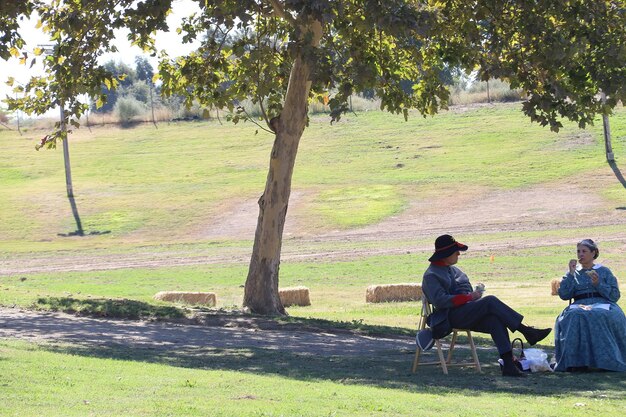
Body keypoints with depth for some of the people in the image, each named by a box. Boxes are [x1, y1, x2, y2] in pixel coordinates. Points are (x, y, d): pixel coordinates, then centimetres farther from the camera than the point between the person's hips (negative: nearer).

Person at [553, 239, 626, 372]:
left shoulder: (604, 271, 17)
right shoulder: (574, 273, 21)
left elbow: (615, 295, 7)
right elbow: (563, 295, 7)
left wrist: (598, 284, -6)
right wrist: (570, 274, 2)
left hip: (602, 304, -1)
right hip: (580, 306, 1)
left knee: (599, 316, -38)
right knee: (573, 316, -35)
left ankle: (606, 359, -36)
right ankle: (576, 361, -39)